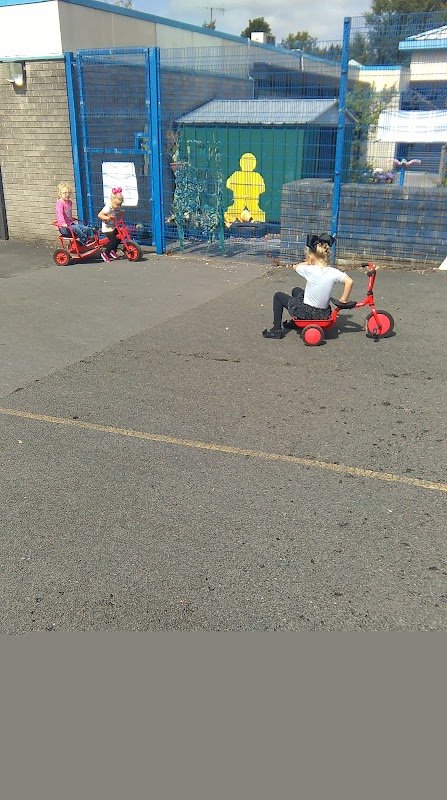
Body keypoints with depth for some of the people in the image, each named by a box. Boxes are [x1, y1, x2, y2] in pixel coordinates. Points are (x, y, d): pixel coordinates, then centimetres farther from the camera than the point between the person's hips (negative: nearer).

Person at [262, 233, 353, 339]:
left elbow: (295, 266, 1)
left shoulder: (309, 270, -19)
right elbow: (349, 281, -21)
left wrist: (309, 262, 12)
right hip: (324, 314, 6)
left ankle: (277, 330, 18)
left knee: (278, 296, 18)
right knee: (296, 290, 32)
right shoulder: (333, 272, -13)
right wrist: (343, 300, -12)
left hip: (306, 313, -6)